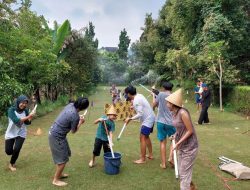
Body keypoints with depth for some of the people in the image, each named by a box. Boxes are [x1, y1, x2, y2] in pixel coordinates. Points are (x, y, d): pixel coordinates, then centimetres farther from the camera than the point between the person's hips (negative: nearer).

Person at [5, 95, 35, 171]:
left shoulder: (25, 110, -11)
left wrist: (30, 117, -25)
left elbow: (27, 123, -6)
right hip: (10, 133, -1)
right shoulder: (11, 110, -18)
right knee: (8, 151, 7)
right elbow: (16, 120, -31)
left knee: (16, 150, -10)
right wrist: (28, 116, -35)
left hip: (21, 133, 1)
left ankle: (12, 164, 20)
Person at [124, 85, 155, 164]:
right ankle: (150, 155, 31)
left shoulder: (136, 101, -23)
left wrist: (130, 119, -22)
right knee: (146, 137, 21)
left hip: (147, 120, -10)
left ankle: (142, 159, 3)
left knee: (142, 138, -5)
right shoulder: (139, 95, 4)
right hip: (150, 118, 10)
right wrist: (134, 106, 13)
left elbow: (140, 114, -27)